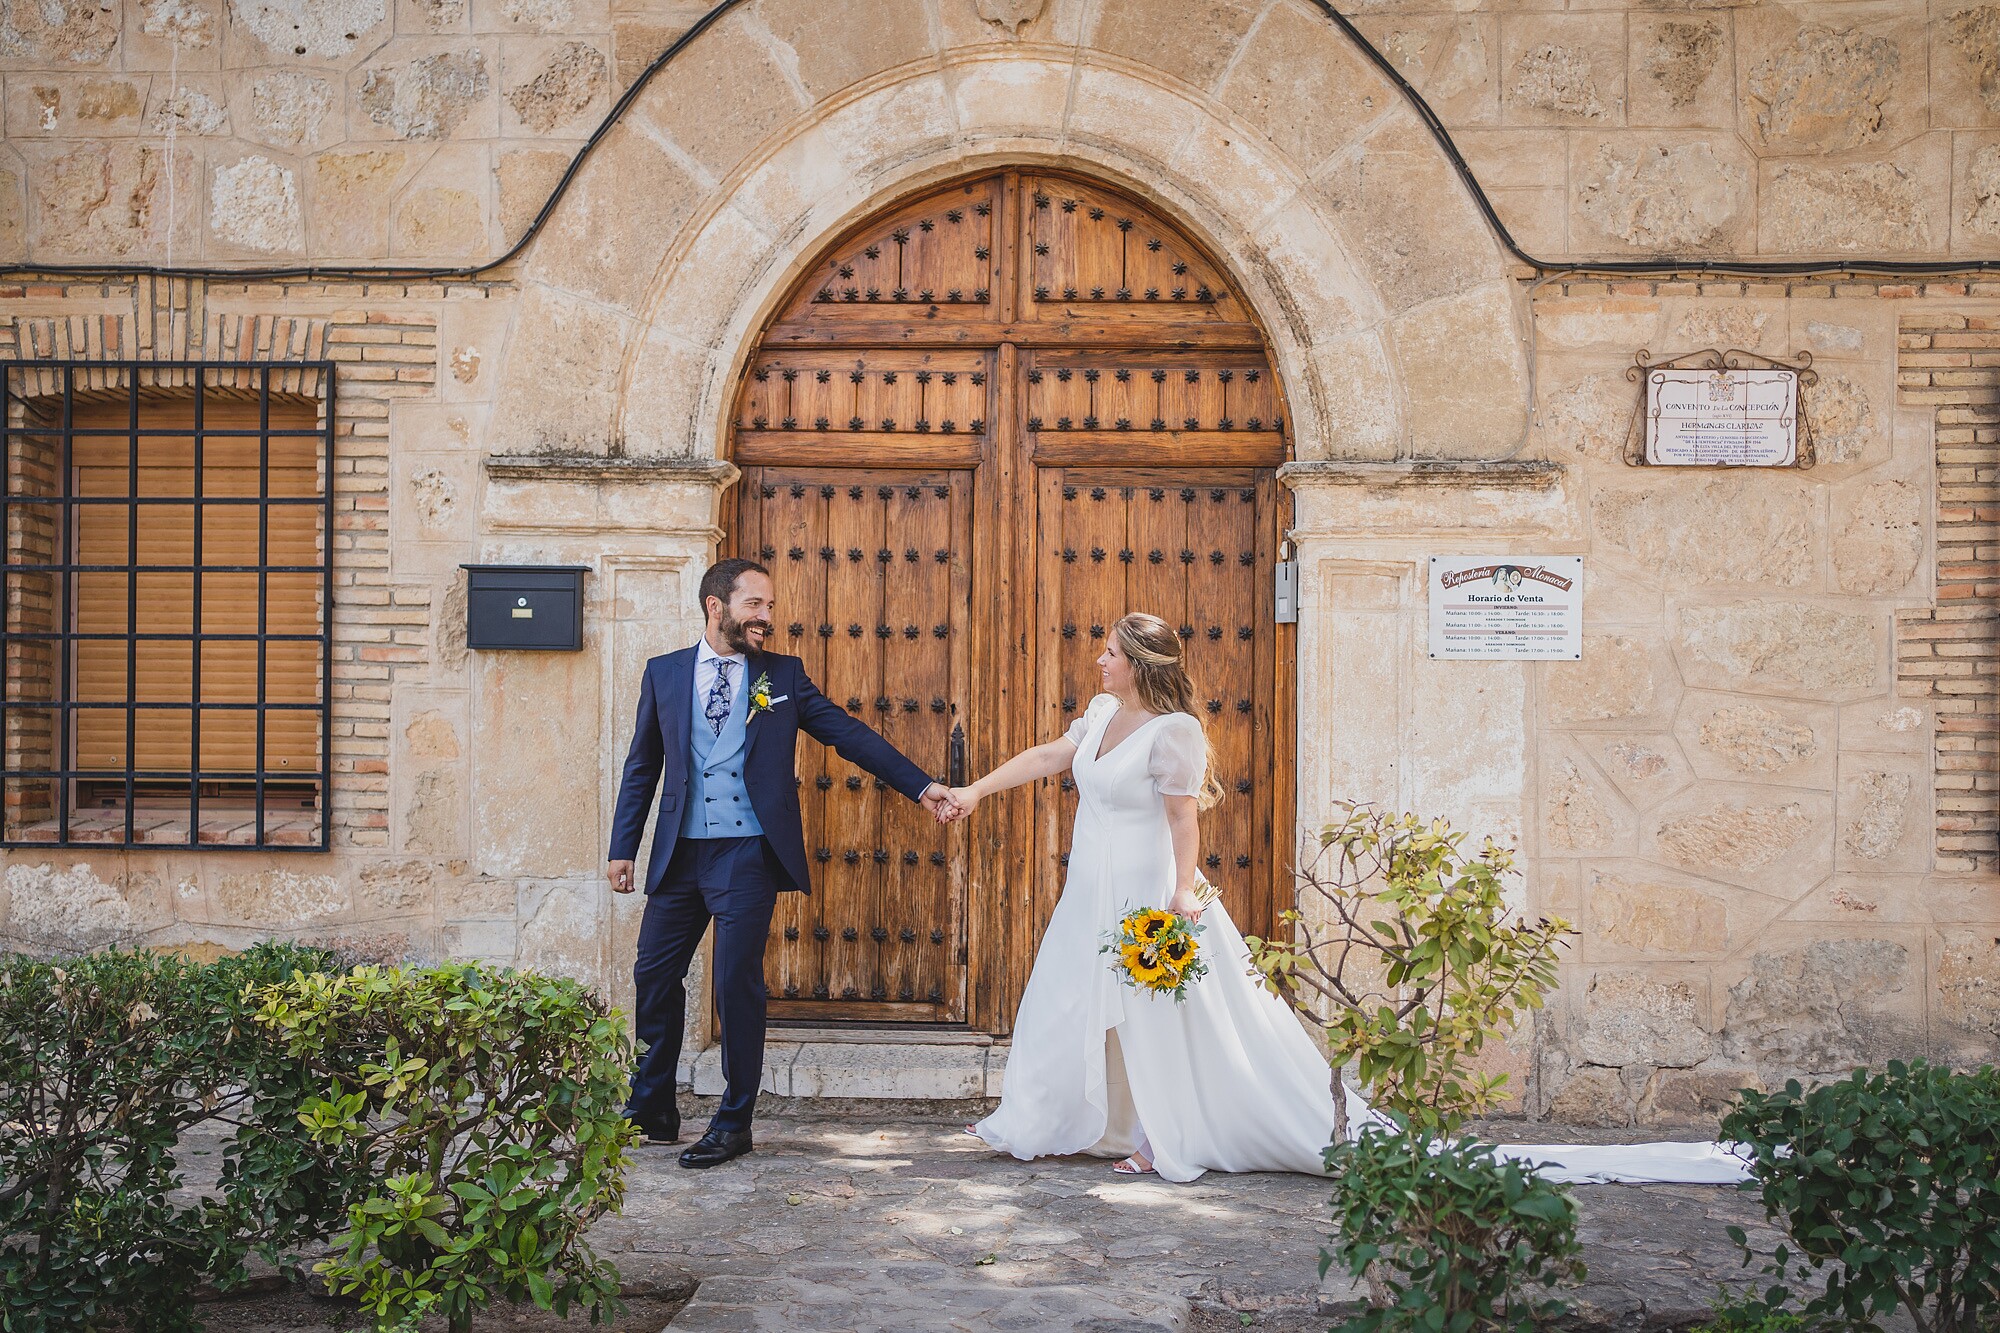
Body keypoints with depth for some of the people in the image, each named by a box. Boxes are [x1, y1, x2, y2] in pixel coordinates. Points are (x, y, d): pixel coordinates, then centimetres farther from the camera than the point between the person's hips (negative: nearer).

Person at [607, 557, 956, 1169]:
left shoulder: (783, 675, 5)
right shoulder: (664, 673, 8)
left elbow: (848, 733, 3)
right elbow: (642, 767, 12)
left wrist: (920, 785, -4)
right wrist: (623, 848, 8)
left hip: (749, 853, -2)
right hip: (678, 853, 3)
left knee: (738, 982, -4)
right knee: (655, 975, 7)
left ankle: (733, 1123, 11)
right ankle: (652, 1110, 24)